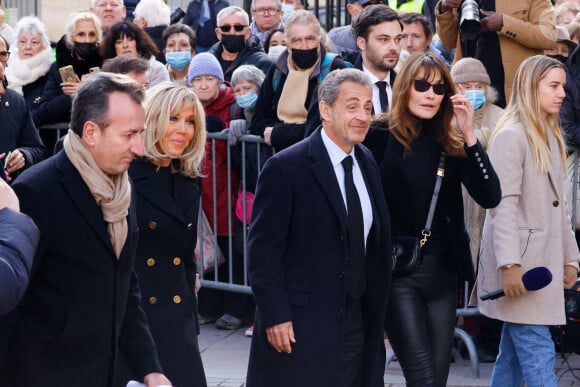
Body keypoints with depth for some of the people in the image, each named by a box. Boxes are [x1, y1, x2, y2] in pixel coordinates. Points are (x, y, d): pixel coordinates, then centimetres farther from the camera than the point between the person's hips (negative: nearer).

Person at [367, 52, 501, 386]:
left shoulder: (450, 143, 6)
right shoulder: (381, 135, -7)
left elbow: (490, 197, -4)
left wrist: (469, 135, -11)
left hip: (443, 271, 5)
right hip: (397, 271, -5)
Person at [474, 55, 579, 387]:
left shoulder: (552, 137, 16)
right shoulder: (511, 135, -11)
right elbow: (503, 204, -18)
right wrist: (509, 264, -23)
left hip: (545, 262, 8)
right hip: (520, 263, -8)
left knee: (513, 355, 11)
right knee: (539, 357, -10)